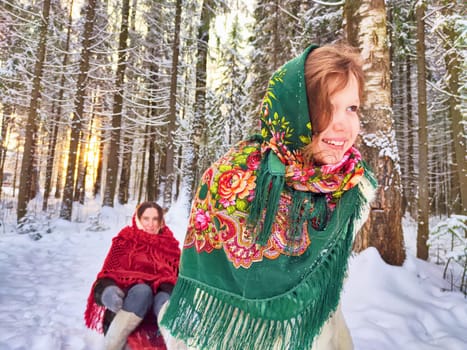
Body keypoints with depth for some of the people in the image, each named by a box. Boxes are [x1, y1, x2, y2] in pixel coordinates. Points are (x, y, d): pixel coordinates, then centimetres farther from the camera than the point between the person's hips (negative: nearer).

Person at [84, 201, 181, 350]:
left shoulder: (169, 245, 17)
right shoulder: (124, 241, 14)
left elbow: (177, 276, 5)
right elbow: (108, 273, 4)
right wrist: (107, 290, -21)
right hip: (126, 300, -1)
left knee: (164, 299, -35)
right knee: (142, 290, -35)